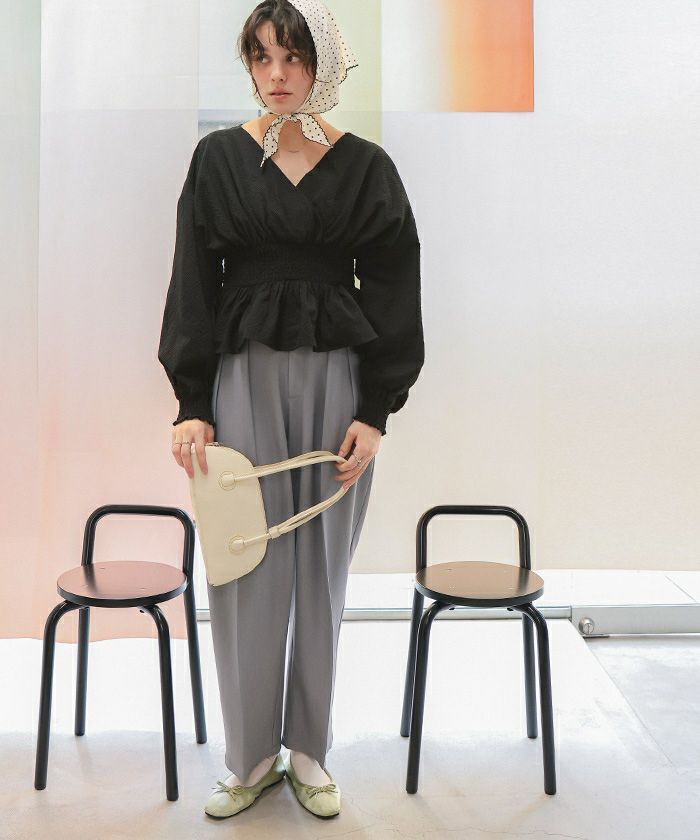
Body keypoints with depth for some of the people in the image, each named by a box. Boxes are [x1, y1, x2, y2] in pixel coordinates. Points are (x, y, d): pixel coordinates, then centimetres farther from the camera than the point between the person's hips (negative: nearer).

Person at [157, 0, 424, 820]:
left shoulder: (365, 166, 3)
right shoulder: (218, 158, 4)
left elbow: (392, 291, 1)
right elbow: (193, 283, 2)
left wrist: (374, 411, -6)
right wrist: (192, 403, -6)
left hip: (336, 378, 0)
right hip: (243, 375, 0)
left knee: (322, 566, 7)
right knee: (247, 567, 2)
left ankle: (310, 751, 21)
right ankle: (251, 754, 18)